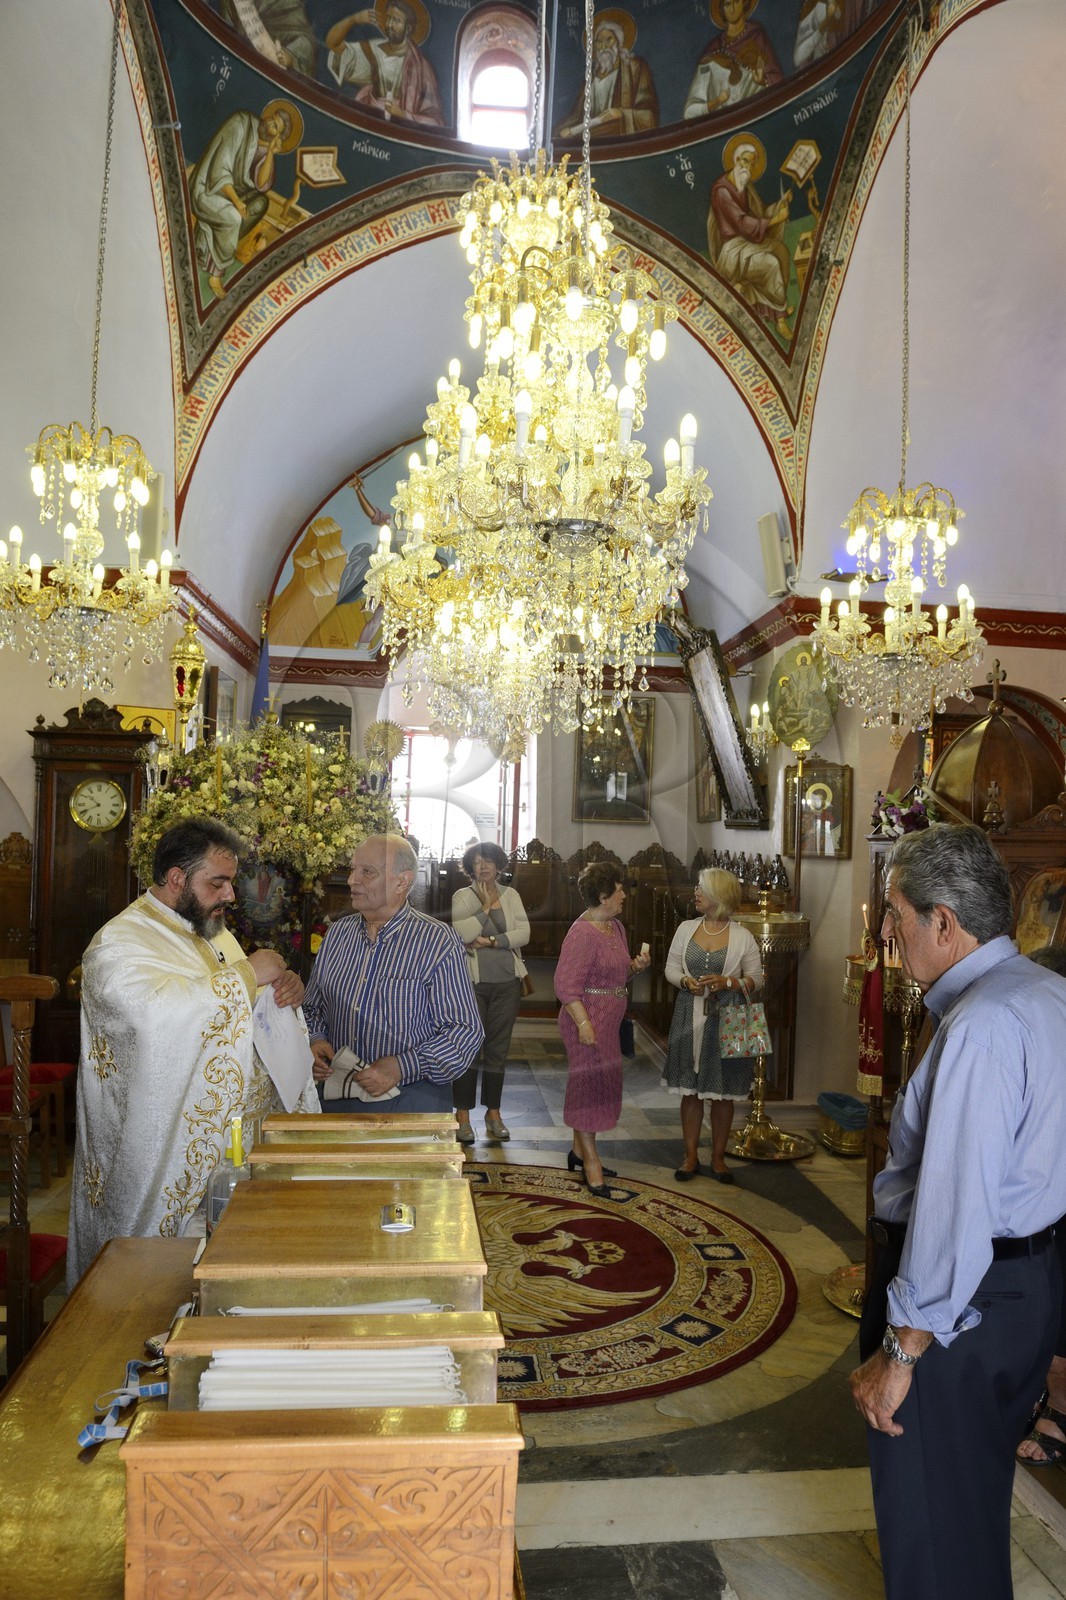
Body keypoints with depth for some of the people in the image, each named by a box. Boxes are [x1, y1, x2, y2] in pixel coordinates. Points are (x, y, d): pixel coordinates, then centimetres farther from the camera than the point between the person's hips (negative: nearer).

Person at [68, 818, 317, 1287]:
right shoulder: (118, 945, -14)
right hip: (171, 1155, -7)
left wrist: (287, 985, -2)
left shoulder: (212, 932, 13)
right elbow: (159, 1012, -34)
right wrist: (248, 974, -24)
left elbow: (251, 1015, 22)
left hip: (237, 1138, 8)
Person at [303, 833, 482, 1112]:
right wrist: (315, 1039, -4)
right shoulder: (337, 934, 6)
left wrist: (402, 1067, -25)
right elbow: (313, 1008, 17)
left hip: (412, 1100, -5)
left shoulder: (439, 943, -12)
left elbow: (465, 1031, -16)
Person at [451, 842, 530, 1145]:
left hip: (507, 983, 3)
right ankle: (463, 1114, 9)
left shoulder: (511, 896, 8)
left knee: (498, 1046, 8)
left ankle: (493, 1112, 18)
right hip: (472, 982, -2)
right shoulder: (463, 897, 1)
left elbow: (523, 933, -3)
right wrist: (486, 907, -11)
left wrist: (491, 941, -13)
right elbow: (460, 933, -15)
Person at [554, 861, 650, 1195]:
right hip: (588, 1019, -10)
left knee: (599, 1083, 17)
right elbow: (566, 983, -22)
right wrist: (583, 1023, -26)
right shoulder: (583, 933, -20)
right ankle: (590, 1161, 12)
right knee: (589, 1083, 0)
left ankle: (579, 1151, 31)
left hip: (609, 1020, 10)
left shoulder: (616, 927, 10)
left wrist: (635, 966, 4)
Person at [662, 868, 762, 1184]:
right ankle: (691, 1156, 22)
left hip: (726, 1020, -2)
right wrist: (685, 981, -13)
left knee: (722, 1092, 7)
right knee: (690, 1089, 8)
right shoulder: (686, 929, 3)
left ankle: (718, 1157, 24)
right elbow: (671, 967, 7)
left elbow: (756, 979, -1)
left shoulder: (742, 937, -5)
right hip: (689, 1018, 2)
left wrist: (728, 983, -17)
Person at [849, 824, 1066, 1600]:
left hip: (961, 1302, -9)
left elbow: (956, 1208, -31)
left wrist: (900, 1351, -22)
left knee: (930, 1507, 14)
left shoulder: (982, 1027, -29)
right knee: (979, 1490, 29)